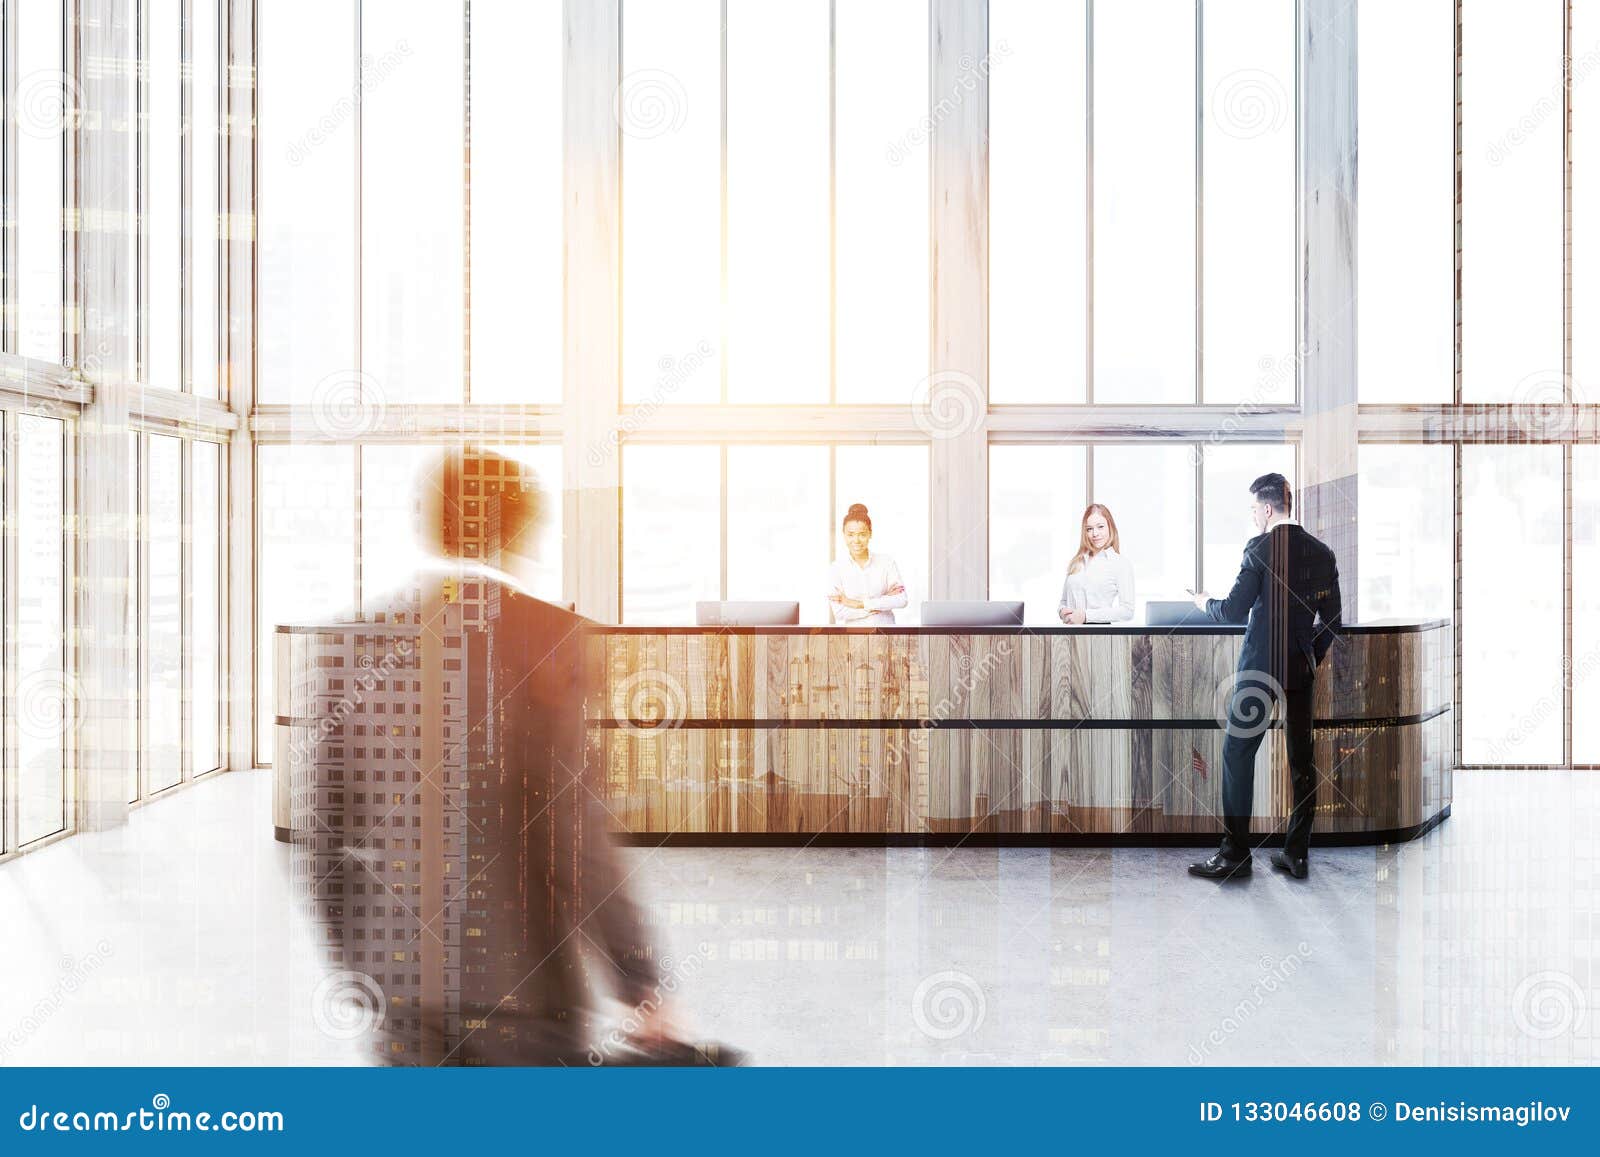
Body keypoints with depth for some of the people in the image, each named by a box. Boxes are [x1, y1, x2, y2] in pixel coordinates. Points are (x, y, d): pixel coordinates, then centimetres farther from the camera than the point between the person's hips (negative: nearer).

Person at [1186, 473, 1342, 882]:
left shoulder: (1261, 548, -11)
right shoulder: (1322, 552, 6)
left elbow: (1234, 611, -12)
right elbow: (1332, 621, 9)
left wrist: (1206, 602, 7)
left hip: (1260, 666, -6)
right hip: (1302, 668, 6)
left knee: (1238, 754, 1)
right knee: (1302, 759, 10)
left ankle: (1235, 854, 1)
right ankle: (1296, 853, 13)